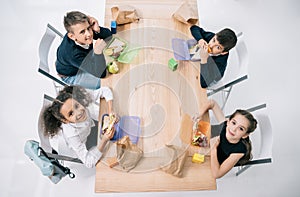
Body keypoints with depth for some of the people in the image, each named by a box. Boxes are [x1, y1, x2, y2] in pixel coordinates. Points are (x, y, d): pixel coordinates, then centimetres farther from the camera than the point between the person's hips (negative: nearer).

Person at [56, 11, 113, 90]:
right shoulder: (73, 53, -42)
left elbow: (109, 34, -14)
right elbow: (100, 74, -39)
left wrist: (98, 30, -37)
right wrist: (98, 53, -57)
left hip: (83, 60, 6)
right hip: (71, 76, -6)